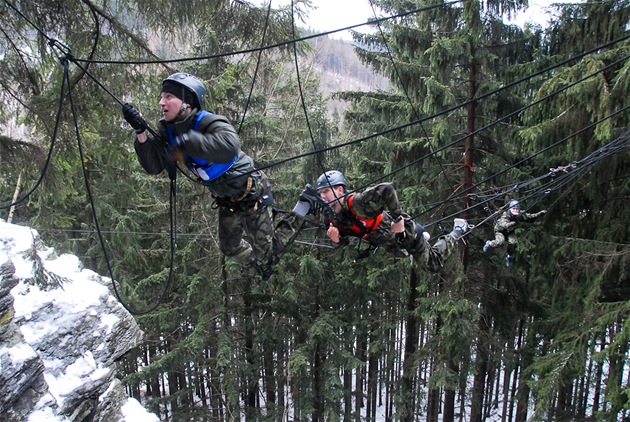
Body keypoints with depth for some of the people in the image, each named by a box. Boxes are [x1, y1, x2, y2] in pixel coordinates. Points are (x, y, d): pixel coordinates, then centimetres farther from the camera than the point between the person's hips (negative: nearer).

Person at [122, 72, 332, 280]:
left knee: (268, 253, 2)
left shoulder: (208, 122, -30)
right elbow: (153, 166, -11)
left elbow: (229, 146, -51)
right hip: (226, 199, 8)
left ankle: (305, 204, 15)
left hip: (251, 191, -8)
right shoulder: (167, 130, -5)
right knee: (230, 248, 17)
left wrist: (187, 141, -54)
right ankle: (261, 264, 48)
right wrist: (141, 132, -23)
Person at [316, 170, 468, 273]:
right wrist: (337, 240, -24)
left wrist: (398, 217, -40)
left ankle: (456, 232, 30)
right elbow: (345, 240, -1)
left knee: (434, 265, 11)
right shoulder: (334, 220, -12)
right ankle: (422, 237, 58)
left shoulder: (357, 203, -37)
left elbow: (387, 189, -43)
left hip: (405, 230, -7)